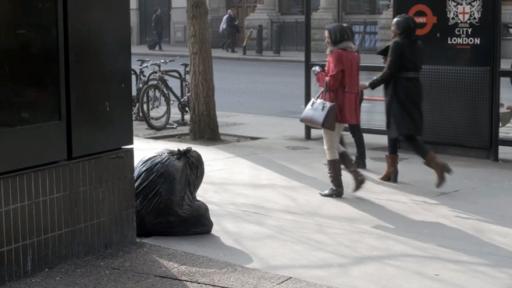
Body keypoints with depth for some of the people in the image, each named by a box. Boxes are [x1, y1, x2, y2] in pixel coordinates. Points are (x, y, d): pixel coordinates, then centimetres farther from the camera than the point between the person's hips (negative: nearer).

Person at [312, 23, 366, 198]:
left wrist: (319, 74, -3)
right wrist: (324, 74, 11)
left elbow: (332, 82, -20)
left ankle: (336, 187, 8)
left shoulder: (336, 55, -16)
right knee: (335, 145, 20)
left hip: (335, 105, -9)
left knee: (330, 147, 2)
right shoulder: (353, 54, 13)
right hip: (349, 106, 9)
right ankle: (357, 175, 10)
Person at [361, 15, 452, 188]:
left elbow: (389, 72, -16)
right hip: (414, 88, 9)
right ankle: (391, 170, 24)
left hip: (399, 91, -9)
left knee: (406, 133, -10)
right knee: (393, 128, 18)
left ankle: (436, 163, -22)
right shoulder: (416, 45, 10)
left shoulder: (397, 44, -13)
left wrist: (370, 85, -7)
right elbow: (415, 68, 11)